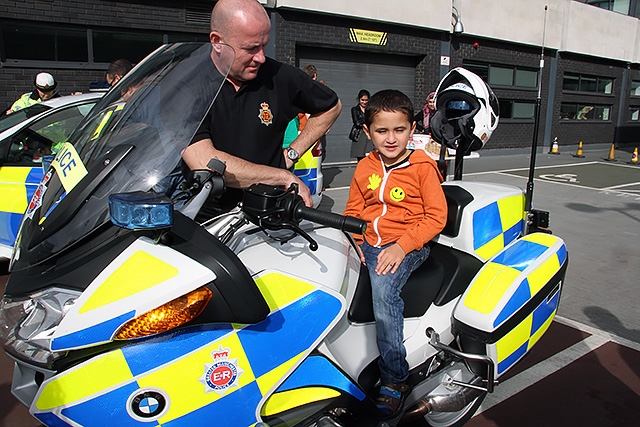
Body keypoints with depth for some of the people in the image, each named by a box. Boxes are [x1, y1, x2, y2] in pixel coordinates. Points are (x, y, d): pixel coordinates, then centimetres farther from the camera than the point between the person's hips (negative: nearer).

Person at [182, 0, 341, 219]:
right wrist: (284, 177, -15)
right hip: (203, 217, 3)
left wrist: (292, 153, 6)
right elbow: (204, 163, -21)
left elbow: (332, 106, 17)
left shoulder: (279, 76, 0)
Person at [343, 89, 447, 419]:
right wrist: (353, 242, -2)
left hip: (408, 246, -5)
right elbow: (353, 210, 16)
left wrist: (402, 247, -16)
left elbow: (436, 215, -6)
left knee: (382, 288, -31)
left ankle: (395, 379, -17)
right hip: (368, 244, 5)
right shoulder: (365, 168, 10)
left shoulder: (422, 166, -3)